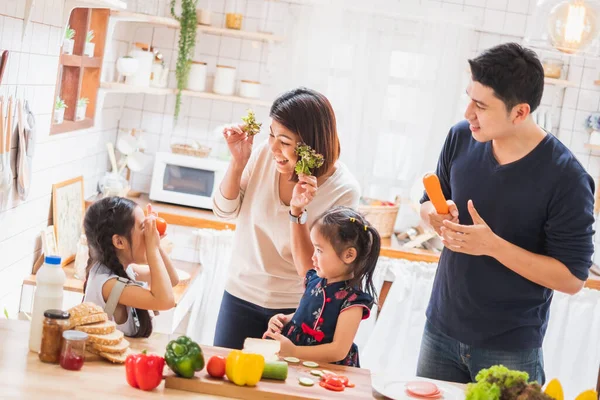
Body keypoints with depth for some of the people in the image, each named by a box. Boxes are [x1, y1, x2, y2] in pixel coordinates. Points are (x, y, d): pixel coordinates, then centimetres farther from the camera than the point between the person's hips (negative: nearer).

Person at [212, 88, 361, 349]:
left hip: (295, 308, -3)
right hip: (241, 294, 3)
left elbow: (312, 270, -19)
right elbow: (225, 211, 1)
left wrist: (298, 212, -31)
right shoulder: (264, 154, -12)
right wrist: (238, 162, -14)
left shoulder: (344, 190, -19)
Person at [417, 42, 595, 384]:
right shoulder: (461, 139, -4)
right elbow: (429, 202, 12)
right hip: (441, 329, 5)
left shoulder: (565, 177, -20)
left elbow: (573, 278, -17)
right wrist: (436, 216, -12)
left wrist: (492, 245, -26)